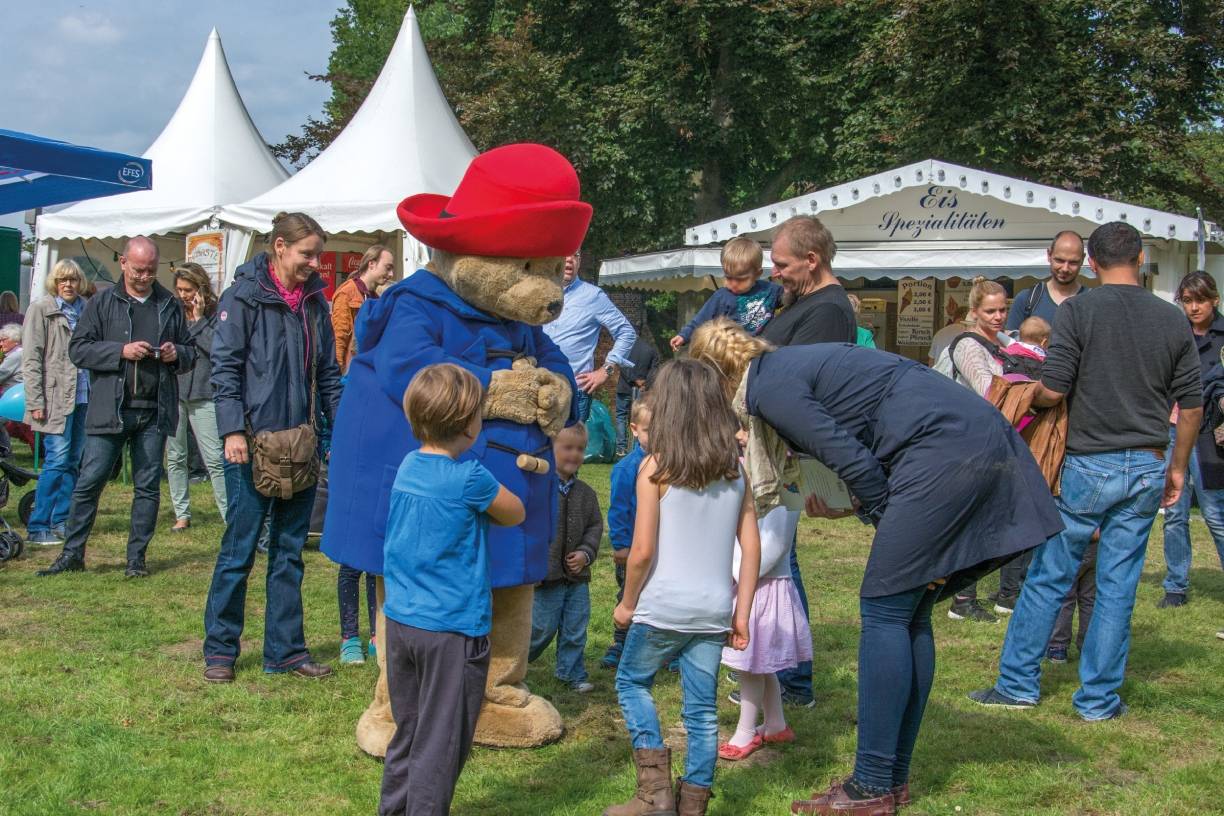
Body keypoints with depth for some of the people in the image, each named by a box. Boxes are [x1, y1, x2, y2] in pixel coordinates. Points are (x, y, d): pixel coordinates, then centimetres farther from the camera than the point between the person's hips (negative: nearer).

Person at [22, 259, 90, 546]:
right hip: (56, 397, -5)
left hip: (83, 396, 5)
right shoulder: (41, 309, -1)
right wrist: (35, 401, -11)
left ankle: (61, 521, 18)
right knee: (57, 459, -9)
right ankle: (36, 527, -3)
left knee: (73, 461, 9)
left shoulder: (86, 310, 12)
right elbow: (31, 359, -5)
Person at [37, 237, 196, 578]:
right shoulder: (102, 303, 5)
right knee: (89, 482, -1)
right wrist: (121, 351, -13)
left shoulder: (170, 305, 11)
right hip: (109, 410, -2)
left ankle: (137, 557, 14)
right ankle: (72, 554, 11)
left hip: (155, 412, 2)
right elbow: (77, 348, -1)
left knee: (148, 486, 5)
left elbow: (190, 352, 19)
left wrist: (177, 355, -4)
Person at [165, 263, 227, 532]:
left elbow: (218, 349, -13)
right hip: (172, 392, 4)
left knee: (215, 459, -6)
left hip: (203, 395, -4)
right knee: (175, 457, 10)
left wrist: (198, 319, -11)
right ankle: (182, 514, 19)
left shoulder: (215, 314, -1)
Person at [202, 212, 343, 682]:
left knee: (290, 552, 10)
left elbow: (328, 373, 16)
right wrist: (233, 429, -17)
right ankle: (219, 651, 13)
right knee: (239, 549, 1)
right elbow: (225, 366, -9)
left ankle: (286, 651, 17)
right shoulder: (244, 296, -5)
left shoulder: (313, 301, 12)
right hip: (253, 443, -5)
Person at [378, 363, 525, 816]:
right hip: (452, 629, -7)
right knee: (440, 742, 4)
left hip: (400, 622, 7)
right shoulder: (470, 477, -16)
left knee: (407, 732, 20)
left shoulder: (407, 466, 4)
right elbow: (516, 514, 0)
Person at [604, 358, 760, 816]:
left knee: (632, 682, 18)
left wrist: (627, 604, 3)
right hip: (714, 610, 4)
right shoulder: (735, 469, 4)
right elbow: (752, 548, 3)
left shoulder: (655, 468, -9)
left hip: (664, 607, -4)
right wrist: (741, 613, 10)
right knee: (702, 708, 11)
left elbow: (642, 551, -12)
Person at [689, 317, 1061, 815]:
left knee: (885, 610, -4)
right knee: (909, 612, 12)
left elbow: (852, 460, -10)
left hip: (944, 450, -9)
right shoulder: (792, 364, 23)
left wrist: (887, 521, 1)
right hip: (982, 439, 9)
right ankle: (893, 776, 18)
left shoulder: (766, 385, -5)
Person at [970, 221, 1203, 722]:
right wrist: (1178, 468, 18)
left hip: (1089, 464, -3)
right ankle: (1098, 699, 14)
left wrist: (1024, 396, 8)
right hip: (1147, 468, 3)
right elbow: (1192, 405, 8)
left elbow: (1053, 390, -14)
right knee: (1118, 587, 8)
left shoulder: (1079, 311, -8)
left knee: (1048, 577, 7)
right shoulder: (1173, 320, 5)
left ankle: (1018, 683, 13)